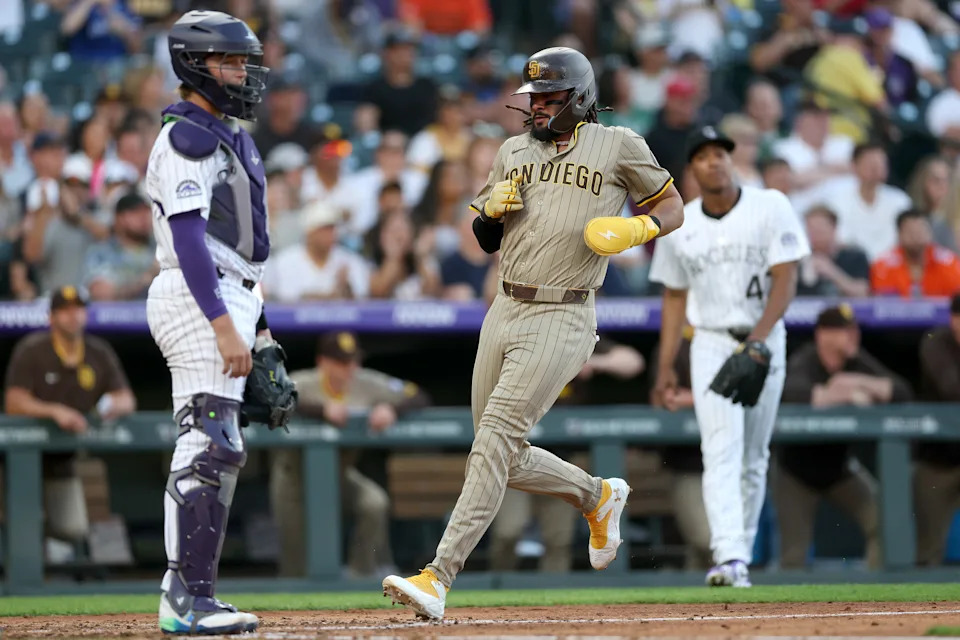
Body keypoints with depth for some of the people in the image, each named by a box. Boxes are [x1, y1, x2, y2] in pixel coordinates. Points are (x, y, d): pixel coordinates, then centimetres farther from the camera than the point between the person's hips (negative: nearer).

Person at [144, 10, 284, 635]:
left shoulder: (232, 136, 20)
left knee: (216, 450, 9)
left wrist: (257, 323, 21)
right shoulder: (186, 137, -11)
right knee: (210, 448, -13)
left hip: (229, 301, 10)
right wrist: (224, 325, -27)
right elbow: (188, 238, -20)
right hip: (198, 301, -10)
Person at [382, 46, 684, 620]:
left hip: (562, 319, -7)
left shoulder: (618, 146, 1)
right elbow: (485, 238, 21)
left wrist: (634, 230, -11)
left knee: (494, 445, -16)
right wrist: (493, 207, -2)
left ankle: (439, 578, -21)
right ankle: (598, 496, 36)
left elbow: (672, 207, 9)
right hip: (505, 313, 7)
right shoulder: (514, 152, 16)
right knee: (505, 459, 9)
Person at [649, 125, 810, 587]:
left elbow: (785, 280, -9)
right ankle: (729, 558, -27)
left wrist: (757, 339, -21)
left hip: (765, 340, 0)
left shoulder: (770, 207, -4)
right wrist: (665, 366, 9)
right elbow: (674, 296, 13)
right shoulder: (678, 225, 4)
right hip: (710, 345, 0)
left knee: (754, 457, 6)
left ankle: (742, 556, 16)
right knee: (722, 450, -16)